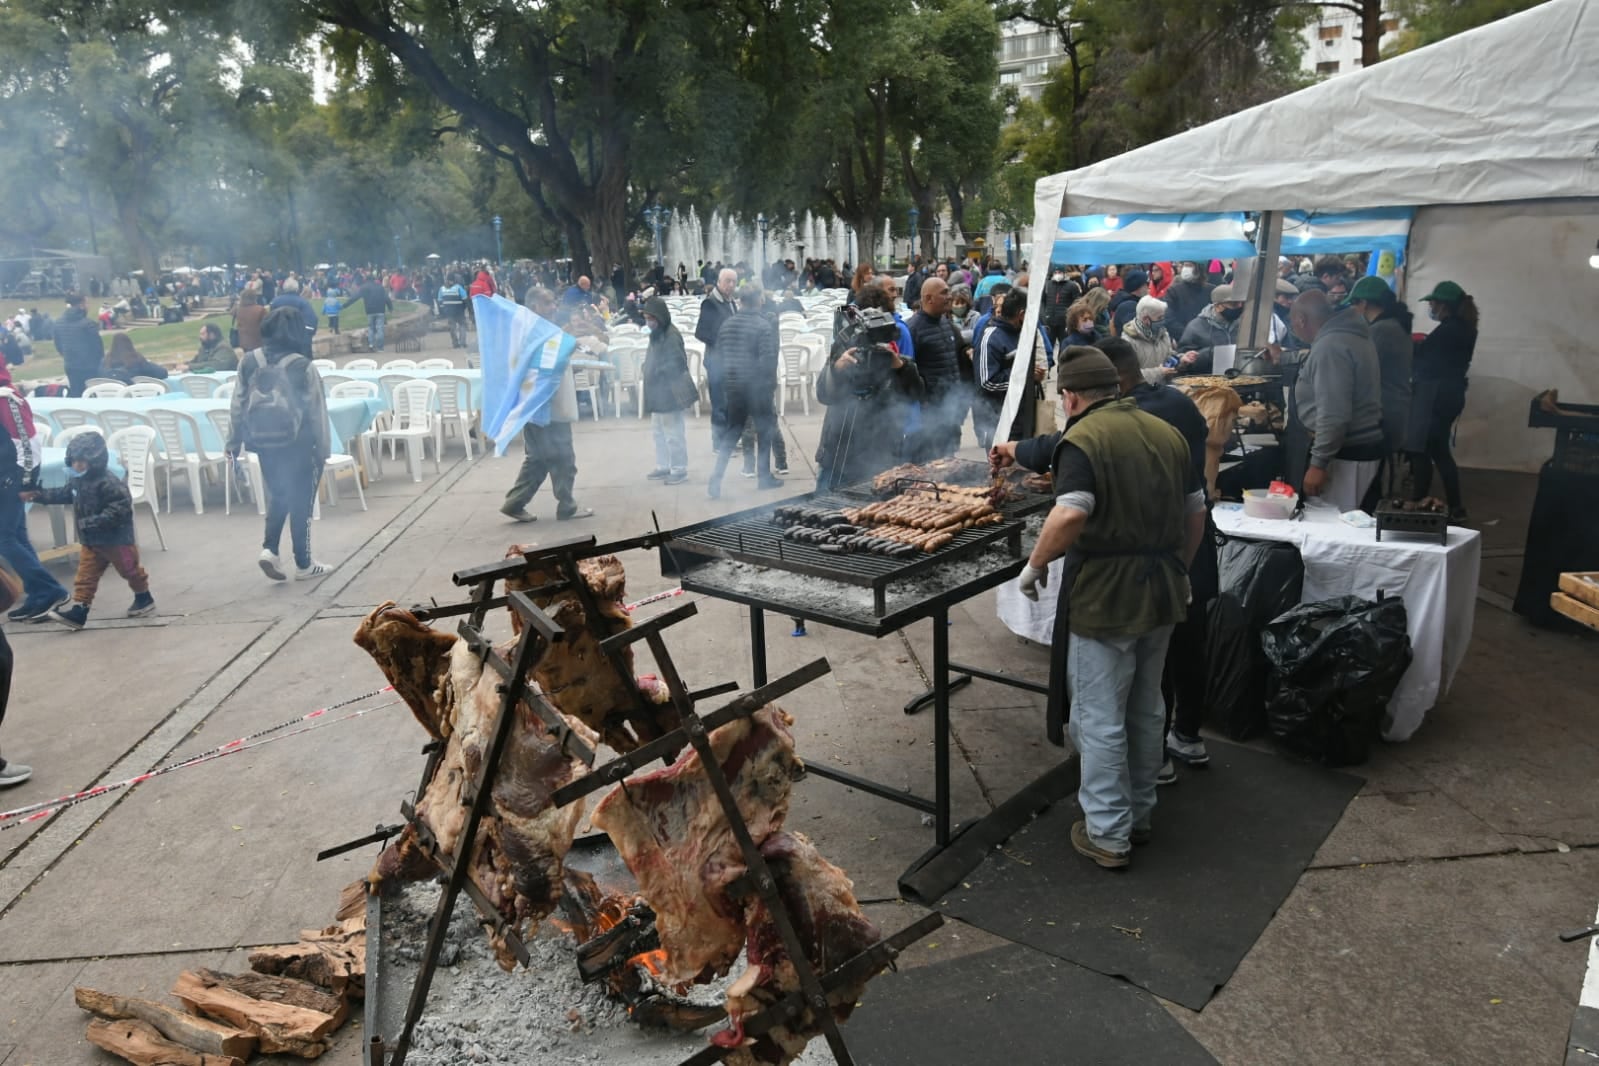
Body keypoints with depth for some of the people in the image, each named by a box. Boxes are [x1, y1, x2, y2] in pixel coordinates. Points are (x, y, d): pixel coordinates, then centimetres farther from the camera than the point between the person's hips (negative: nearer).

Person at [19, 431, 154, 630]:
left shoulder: (108, 483, -25)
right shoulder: (76, 480, 4)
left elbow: (120, 508, -29)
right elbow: (64, 494, 23)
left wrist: (95, 522, -32)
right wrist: (38, 494, 17)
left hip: (116, 539, -8)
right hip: (90, 541, 8)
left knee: (130, 569, 9)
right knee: (85, 575, 3)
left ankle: (144, 599, 29)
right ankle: (78, 610, 2)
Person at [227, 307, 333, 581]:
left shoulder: (249, 362, 1)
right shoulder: (302, 366, -12)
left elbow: (238, 405, 5)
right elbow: (316, 411, -9)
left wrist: (235, 441, 13)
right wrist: (323, 449, -1)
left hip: (263, 441, 4)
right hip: (296, 443, -4)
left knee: (277, 495, 21)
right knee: (300, 501, 6)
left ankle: (269, 549, 5)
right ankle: (304, 565, 13)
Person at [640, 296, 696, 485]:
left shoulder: (671, 336, -18)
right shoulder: (657, 333, 10)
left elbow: (677, 364, -20)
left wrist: (655, 373, -16)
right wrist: (647, 371, 7)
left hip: (670, 392, -10)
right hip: (658, 392, 10)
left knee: (673, 433, -1)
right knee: (659, 431, 17)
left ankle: (679, 470, 8)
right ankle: (663, 467, 28)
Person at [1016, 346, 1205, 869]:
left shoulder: (1083, 439, -14)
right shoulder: (1167, 433, 7)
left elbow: (1071, 515, -29)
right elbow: (1196, 511, 13)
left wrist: (1035, 565, -16)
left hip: (1107, 596, -7)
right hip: (1163, 591, 8)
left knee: (1100, 717, 5)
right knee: (1147, 708, 19)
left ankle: (1107, 834, 14)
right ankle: (1140, 814, 34)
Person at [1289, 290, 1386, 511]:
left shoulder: (1330, 347, -20)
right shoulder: (1349, 334, 14)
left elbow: (1333, 415, -26)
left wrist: (1318, 462, -23)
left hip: (1346, 452, -10)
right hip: (1361, 444, 10)